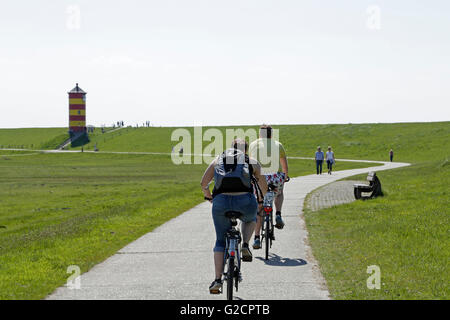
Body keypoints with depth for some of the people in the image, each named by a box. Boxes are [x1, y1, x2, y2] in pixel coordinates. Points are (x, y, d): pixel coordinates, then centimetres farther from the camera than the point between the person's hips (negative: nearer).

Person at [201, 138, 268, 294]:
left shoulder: (218, 160, 23)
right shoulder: (252, 162, 20)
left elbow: (203, 183, 18)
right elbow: (264, 187, 26)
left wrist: (208, 195, 38)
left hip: (221, 201, 1)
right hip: (245, 201, -1)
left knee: (220, 241, 16)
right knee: (250, 219, 35)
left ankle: (217, 280, 6)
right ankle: (245, 246, 10)